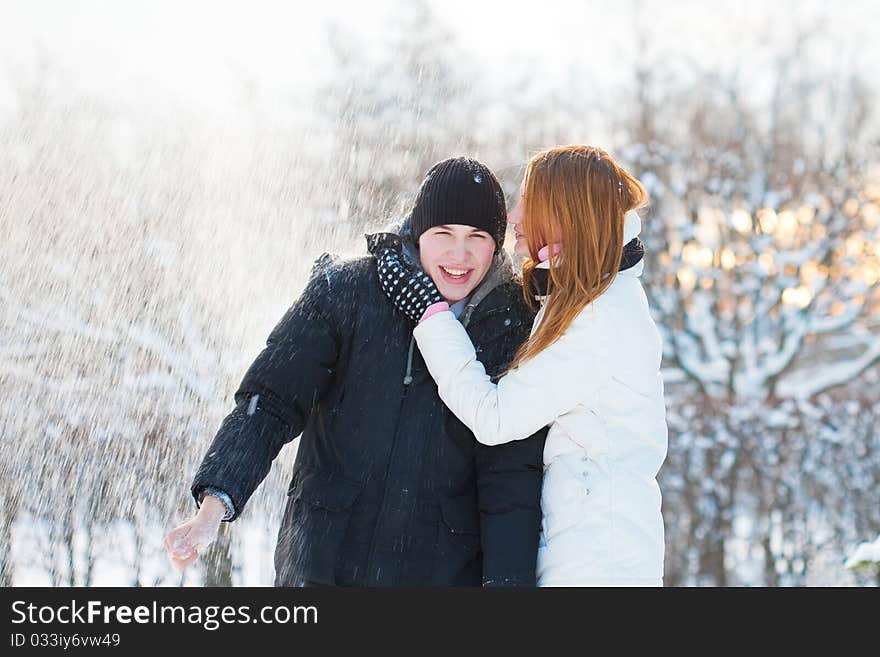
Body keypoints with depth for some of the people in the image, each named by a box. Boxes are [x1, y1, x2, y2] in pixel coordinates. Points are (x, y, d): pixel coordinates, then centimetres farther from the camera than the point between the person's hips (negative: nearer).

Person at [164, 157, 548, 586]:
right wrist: (214, 505, -22)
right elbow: (271, 401, -8)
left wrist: (507, 578, -17)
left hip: (444, 567, 1)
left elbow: (512, 476, -5)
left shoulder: (513, 329, -1)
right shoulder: (345, 292, -3)